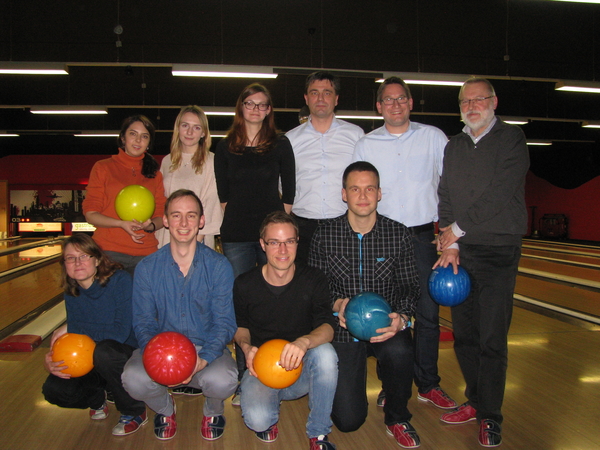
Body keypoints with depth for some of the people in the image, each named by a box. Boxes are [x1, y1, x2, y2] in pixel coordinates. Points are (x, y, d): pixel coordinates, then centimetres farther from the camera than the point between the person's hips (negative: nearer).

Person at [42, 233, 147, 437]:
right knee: (54, 390, -19)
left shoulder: (120, 281, -19)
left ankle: (135, 413, -11)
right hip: (91, 360, 5)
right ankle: (96, 399, 16)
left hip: (127, 354, -5)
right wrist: (50, 360, -19)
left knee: (103, 351, -37)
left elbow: (121, 333, -23)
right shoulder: (71, 293, -1)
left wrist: (71, 328, -19)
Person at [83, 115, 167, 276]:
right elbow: (90, 214, 1)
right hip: (109, 252, -2)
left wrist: (151, 226, -10)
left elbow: (160, 215, 12)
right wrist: (121, 223, -15)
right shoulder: (103, 168, 6)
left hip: (145, 255, 2)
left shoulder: (155, 174, 13)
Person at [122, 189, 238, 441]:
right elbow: (143, 322, -2)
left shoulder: (219, 266, -5)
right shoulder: (147, 268, -1)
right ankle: (165, 409, 10)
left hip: (207, 349, -1)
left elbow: (224, 322, -8)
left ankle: (213, 410, 9)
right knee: (133, 379, -29)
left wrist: (203, 359, -27)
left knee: (222, 380, -32)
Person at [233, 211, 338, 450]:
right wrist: (246, 347, -14)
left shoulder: (313, 280, -8)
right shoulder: (244, 284, -7)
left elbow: (327, 327, -18)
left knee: (325, 353, -33)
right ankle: (269, 415, 12)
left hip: (302, 368, 1)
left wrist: (305, 341, -41)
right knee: (257, 419, -30)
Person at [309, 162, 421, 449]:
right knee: (347, 420, -6)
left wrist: (401, 317, -20)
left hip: (385, 326, 1)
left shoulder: (399, 235, -4)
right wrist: (337, 303, -19)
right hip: (343, 329, 0)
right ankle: (348, 381, 33)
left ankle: (397, 418, -3)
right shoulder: (324, 236, -6)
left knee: (399, 352, -36)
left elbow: (409, 286, -1)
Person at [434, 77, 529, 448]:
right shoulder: (453, 146, 15)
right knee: (464, 335, 8)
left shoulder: (512, 139, -1)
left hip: (498, 251, -4)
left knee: (492, 340, -2)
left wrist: (457, 230, -10)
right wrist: (449, 244, -5)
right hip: (460, 252, 5)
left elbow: (499, 194, -12)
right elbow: (445, 198, 7)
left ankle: (490, 418, 11)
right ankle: (476, 401, 25)